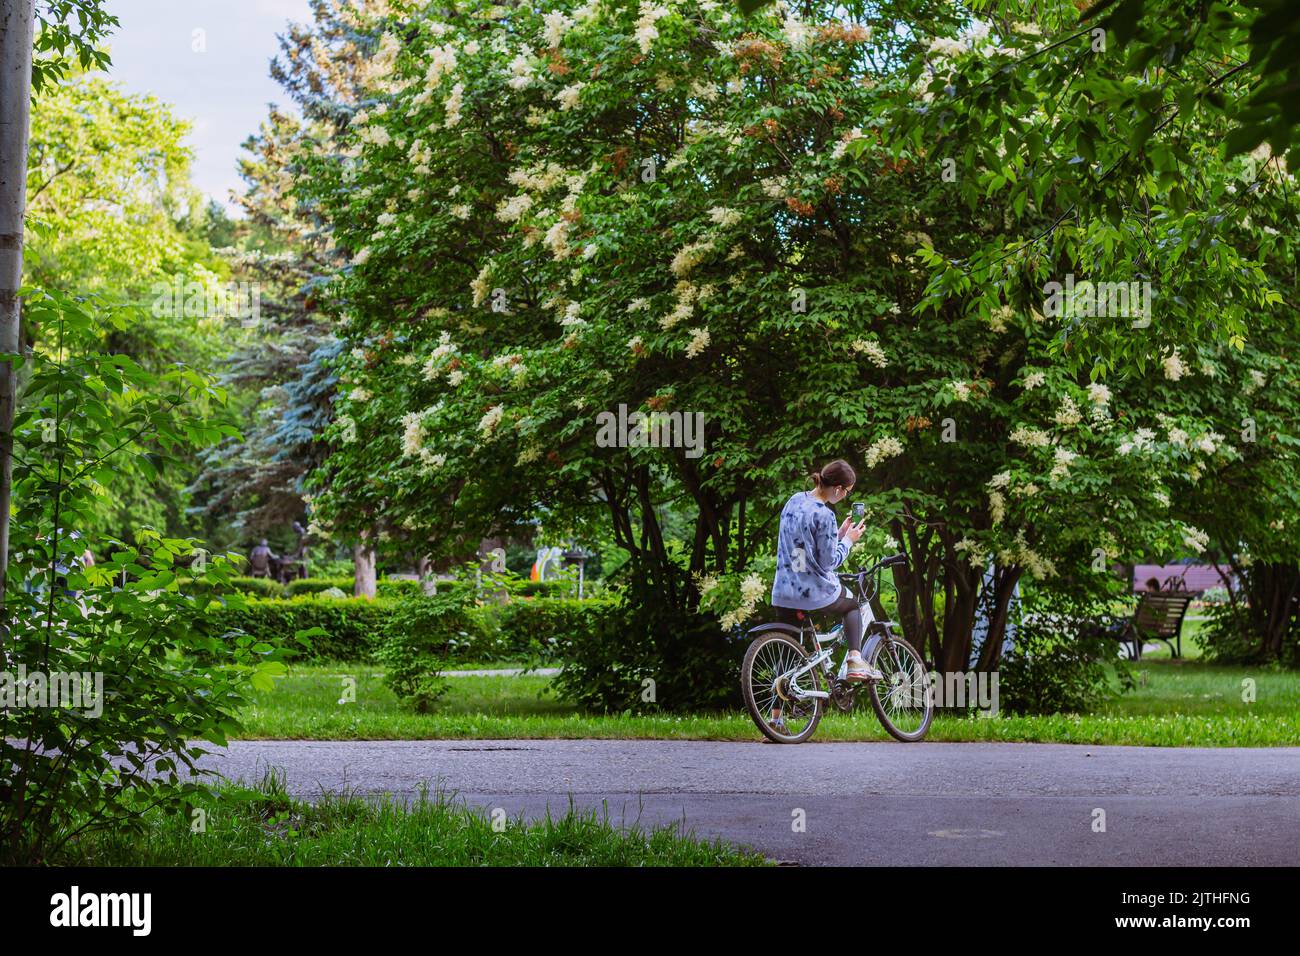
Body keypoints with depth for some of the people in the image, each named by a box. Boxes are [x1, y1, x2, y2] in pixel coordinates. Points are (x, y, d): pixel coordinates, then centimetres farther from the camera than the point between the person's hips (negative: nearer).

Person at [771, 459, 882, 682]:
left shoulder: (794, 500, 5)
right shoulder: (824, 515, -19)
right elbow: (828, 561, -14)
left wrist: (838, 534, 13)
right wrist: (848, 540, -1)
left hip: (783, 594, 6)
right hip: (814, 593, -6)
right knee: (852, 605, 25)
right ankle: (855, 660, 13)